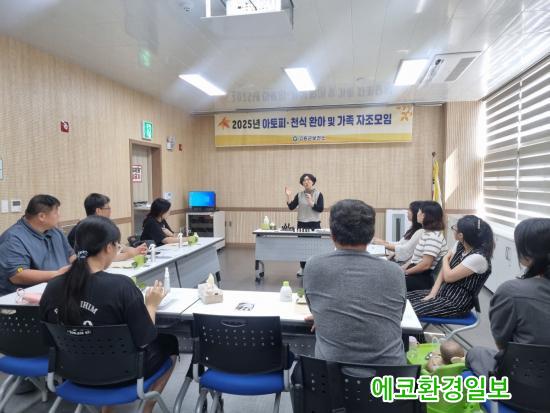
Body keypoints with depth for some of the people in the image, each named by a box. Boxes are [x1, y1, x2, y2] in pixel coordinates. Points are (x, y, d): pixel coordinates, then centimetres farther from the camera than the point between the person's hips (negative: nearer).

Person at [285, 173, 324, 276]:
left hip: (314, 224, -2)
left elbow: (321, 209, -10)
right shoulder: (299, 195, 5)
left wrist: (311, 203, -21)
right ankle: (302, 268, 18)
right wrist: (289, 197, -12)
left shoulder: (318, 194, -1)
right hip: (301, 224, 2)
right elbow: (291, 207, -1)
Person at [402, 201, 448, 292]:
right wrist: (403, 267, 2)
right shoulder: (427, 233, 13)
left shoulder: (433, 237, -20)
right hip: (417, 274, 9)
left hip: (423, 279, -9)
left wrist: (405, 272, -13)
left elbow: (425, 265, -24)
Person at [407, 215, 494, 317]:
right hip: (443, 292, 8)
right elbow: (444, 270, 3)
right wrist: (432, 294, -5)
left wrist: (445, 259, -1)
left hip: (457, 303, -8)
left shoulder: (478, 257, -24)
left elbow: (448, 276, -20)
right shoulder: (459, 245, 1)